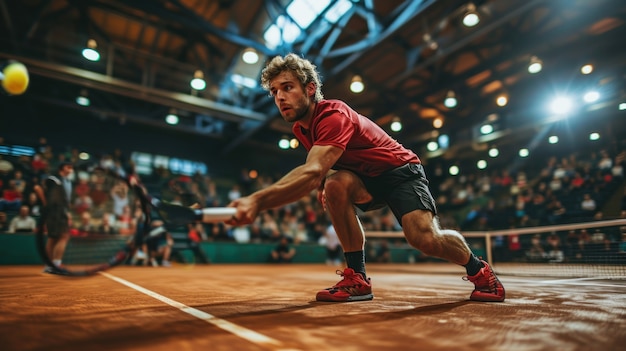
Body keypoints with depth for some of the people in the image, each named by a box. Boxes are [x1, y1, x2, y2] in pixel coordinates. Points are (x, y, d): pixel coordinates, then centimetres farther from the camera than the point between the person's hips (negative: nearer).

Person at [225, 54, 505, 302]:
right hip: (365, 178, 6)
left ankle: (478, 269, 10)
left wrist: (258, 200, -61)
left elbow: (313, 173, -48)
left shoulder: (334, 116, -30)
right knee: (335, 184, -28)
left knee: (424, 238, -26)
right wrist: (323, 186, -10)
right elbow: (317, 170, 13)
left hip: (400, 171, -6)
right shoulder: (300, 128, -2)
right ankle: (357, 279, -17)